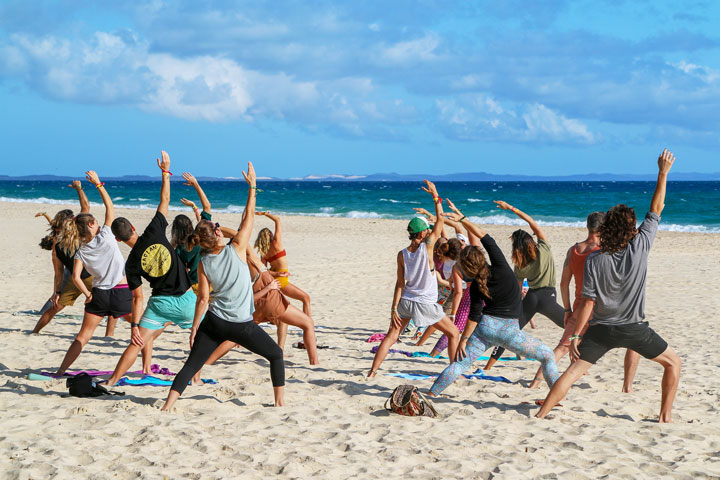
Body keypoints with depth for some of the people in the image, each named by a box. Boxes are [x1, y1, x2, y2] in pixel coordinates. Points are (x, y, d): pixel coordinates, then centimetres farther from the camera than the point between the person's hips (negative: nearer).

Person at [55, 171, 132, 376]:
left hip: (98, 294, 3)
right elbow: (110, 207, 2)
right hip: (121, 292, -3)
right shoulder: (105, 236, -6)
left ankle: (61, 371, 6)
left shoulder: (81, 251, 3)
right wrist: (98, 184, 7)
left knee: (83, 335, 9)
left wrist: (87, 294, 5)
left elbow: (76, 277, -7)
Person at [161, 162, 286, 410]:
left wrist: (194, 328, 9)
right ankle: (280, 401, 13)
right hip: (241, 325, -2)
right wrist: (252, 185, 1)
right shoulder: (236, 249, -10)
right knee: (276, 355, 16)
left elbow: (203, 299, 0)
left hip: (213, 322, 3)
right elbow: (249, 216, -2)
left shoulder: (203, 264, -2)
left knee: (191, 366, 5)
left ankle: (167, 406, -6)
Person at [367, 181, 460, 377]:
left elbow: (400, 284, -2)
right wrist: (436, 197, 0)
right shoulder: (427, 246, -13)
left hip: (406, 302, 3)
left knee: (391, 336, 10)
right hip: (426, 304, -3)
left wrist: (394, 309, 0)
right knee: (453, 333, 14)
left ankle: (372, 371, 2)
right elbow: (440, 221, -3)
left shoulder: (402, 254, -2)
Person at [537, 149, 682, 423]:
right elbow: (656, 211, 2)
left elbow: (588, 302, -9)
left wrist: (576, 334, -2)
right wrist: (663, 173, 7)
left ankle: (542, 413, -5)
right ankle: (665, 416, 15)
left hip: (602, 329, 1)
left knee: (574, 369, 5)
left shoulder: (594, 261, -8)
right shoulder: (639, 247, -10)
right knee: (673, 362, 18)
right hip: (635, 329, -1)